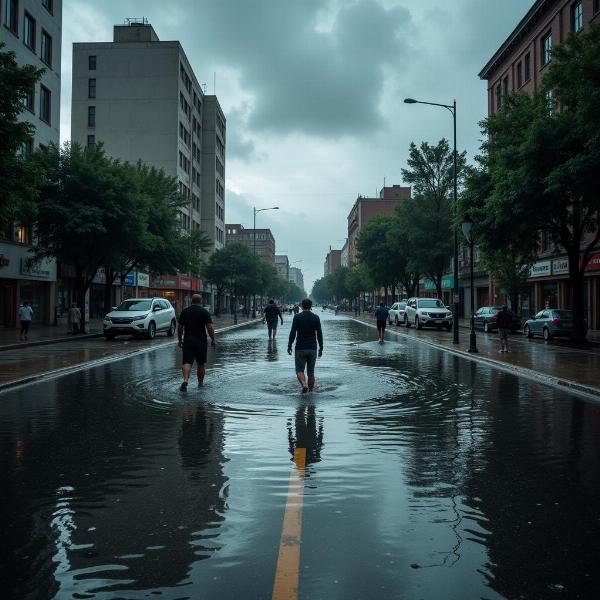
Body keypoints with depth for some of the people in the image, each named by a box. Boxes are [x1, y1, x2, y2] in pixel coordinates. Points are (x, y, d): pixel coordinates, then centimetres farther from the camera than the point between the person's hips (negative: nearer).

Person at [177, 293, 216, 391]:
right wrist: (213, 340, -1)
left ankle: (185, 380, -27)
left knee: (187, 362, -5)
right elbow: (210, 328, -11)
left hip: (187, 340, 1)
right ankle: (200, 383, 24)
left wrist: (180, 340, 17)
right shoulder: (204, 312, -4)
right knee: (201, 364, 13)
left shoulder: (184, 311, 5)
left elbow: (180, 327, 7)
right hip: (201, 341, -1)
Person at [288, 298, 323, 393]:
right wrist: (321, 348, 7)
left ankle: (304, 385, -19)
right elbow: (319, 334, 0)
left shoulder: (297, 317, -6)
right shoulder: (316, 318, 1)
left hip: (300, 349, -2)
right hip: (312, 349, 2)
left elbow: (293, 333, -10)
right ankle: (310, 392, 15)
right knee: (311, 372, 11)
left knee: (300, 370, 6)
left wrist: (289, 346, -1)